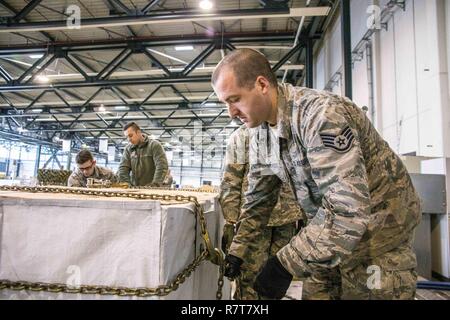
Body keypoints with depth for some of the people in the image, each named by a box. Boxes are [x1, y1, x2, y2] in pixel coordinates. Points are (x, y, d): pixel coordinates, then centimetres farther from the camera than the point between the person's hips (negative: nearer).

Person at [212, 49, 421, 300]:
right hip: (328, 225, 7)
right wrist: (238, 249, 5)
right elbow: (258, 198, 6)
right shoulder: (260, 132, -4)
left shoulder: (322, 115, -30)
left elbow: (348, 208, -36)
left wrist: (286, 264, -31)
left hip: (378, 221, -6)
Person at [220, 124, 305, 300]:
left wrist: (302, 216, 10)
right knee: (250, 277, 3)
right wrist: (229, 222, -11)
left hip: (288, 219, 4)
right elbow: (229, 184, -5)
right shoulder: (242, 136, 0)